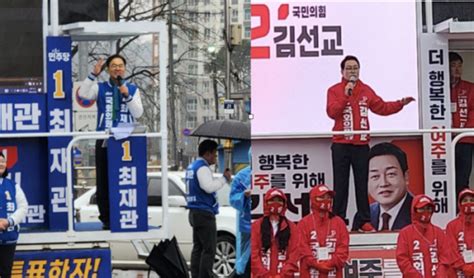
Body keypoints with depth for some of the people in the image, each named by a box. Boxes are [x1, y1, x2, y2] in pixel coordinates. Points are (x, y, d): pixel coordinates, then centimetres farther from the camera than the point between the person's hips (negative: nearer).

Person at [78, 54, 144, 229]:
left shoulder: (132, 89, 10)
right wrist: (93, 75, -18)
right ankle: (106, 219, 5)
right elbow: (83, 94, -10)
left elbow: (138, 113, 0)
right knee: (104, 180, 1)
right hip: (104, 140, 0)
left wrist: (127, 95, -12)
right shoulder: (100, 88, 8)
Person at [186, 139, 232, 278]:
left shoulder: (192, 166, 17)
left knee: (198, 247, 12)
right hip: (204, 213, -10)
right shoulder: (202, 167, -14)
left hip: (195, 212, 10)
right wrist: (224, 179, -14)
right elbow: (209, 187, -26)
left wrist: (222, 178, 14)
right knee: (209, 249, -9)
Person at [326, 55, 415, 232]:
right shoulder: (334, 91, 1)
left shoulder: (366, 90, 11)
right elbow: (332, 112, -12)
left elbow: (382, 108, 11)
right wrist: (346, 95, -18)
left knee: (362, 184, 4)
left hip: (361, 144, 3)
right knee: (341, 186, -1)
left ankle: (365, 222, 6)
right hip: (341, 145, -2)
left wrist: (400, 104, 1)